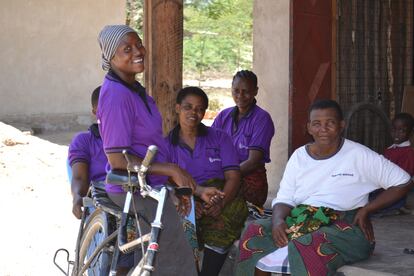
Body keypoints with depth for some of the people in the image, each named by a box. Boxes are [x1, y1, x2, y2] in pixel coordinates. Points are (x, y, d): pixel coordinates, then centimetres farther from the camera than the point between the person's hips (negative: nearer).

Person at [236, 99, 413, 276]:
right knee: (254, 231, -17)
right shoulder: (299, 156, 9)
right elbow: (284, 200, 7)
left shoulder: (360, 155, -2)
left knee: (314, 244, -38)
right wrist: (278, 220, -16)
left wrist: (366, 210, -8)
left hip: (346, 227, -5)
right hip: (301, 221, 5)